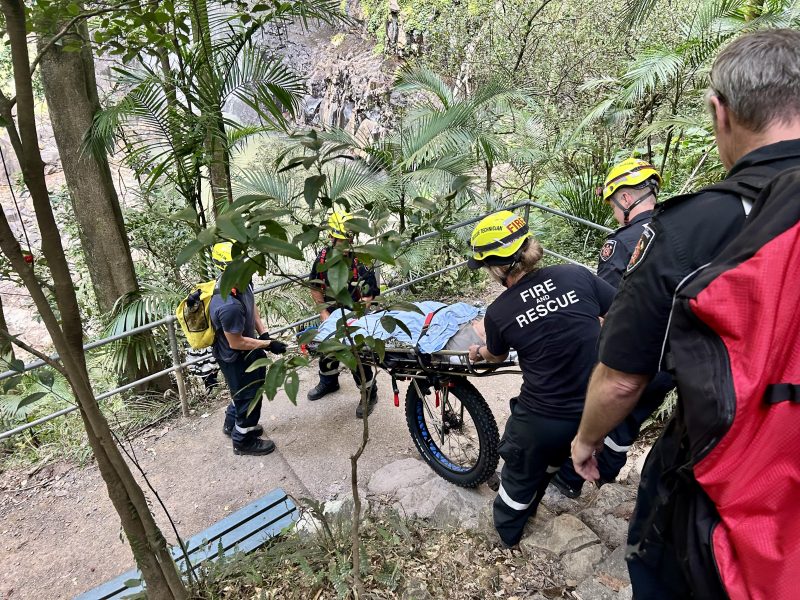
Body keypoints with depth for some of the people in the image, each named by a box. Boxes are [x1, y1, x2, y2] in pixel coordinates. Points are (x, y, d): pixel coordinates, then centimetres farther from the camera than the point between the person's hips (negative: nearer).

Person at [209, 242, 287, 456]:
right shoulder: (229, 306, -40)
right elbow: (236, 343, -28)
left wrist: (263, 332, -3)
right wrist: (268, 345, -21)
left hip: (247, 350, 9)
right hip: (235, 358, -9)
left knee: (242, 390, 30)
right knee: (249, 397, 12)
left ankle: (232, 424, 55)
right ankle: (243, 441, 38)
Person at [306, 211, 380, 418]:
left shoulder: (361, 260, -22)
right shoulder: (324, 257, -9)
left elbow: (368, 296, -20)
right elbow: (315, 287, 0)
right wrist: (324, 312, -8)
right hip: (331, 313, 5)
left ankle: (369, 394, 24)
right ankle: (328, 382, 50)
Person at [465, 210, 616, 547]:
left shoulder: (498, 313, -14)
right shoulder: (577, 276, -14)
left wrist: (479, 352, 31)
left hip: (540, 419, -3)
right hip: (594, 411, 4)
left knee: (520, 471, 26)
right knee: (550, 460, 32)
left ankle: (507, 530, 50)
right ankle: (527, 506, 57)